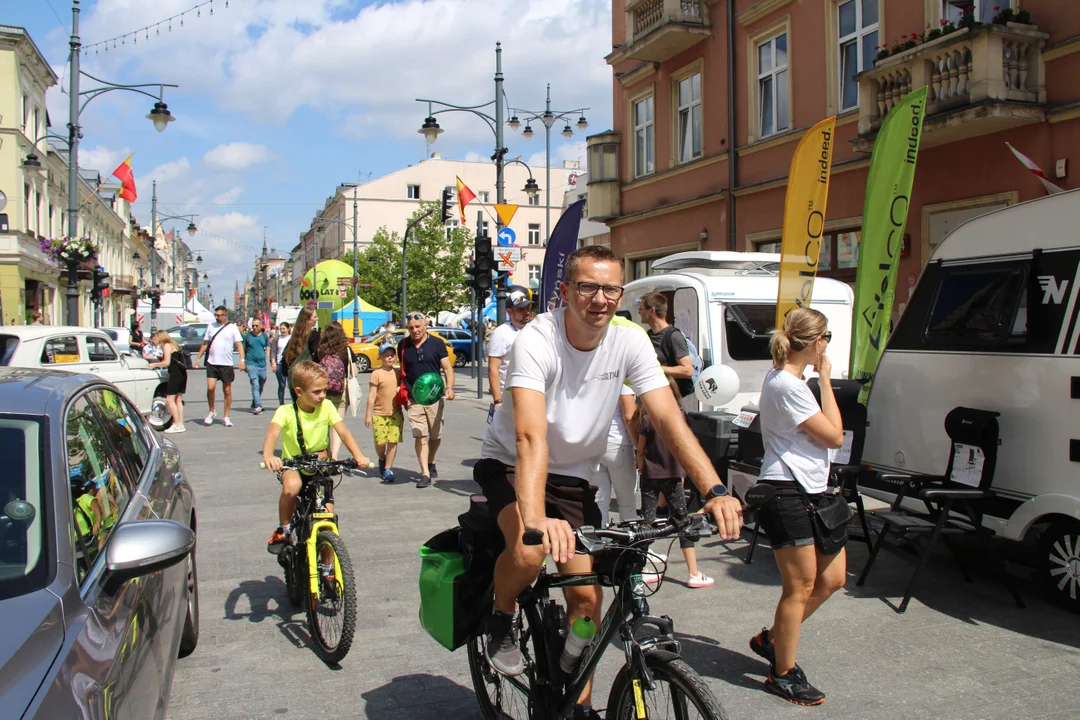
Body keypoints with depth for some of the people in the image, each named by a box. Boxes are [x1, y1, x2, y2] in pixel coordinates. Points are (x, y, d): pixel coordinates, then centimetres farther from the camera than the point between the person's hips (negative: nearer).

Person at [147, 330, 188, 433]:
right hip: (182, 373, 9)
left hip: (175, 374, -9)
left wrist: (154, 364, -1)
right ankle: (181, 424, 11)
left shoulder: (167, 345, -6)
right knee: (178, 399, 11)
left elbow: (167, 362, -12)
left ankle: (177, 425, -7)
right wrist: (158, 362, 18)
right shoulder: (173, 345, 22)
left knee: (169, 399, -6)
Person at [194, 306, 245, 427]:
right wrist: (198, 357, 11)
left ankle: (226, 417, 14)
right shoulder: (211, 326, 9)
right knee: (210, 388, -11)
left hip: (227, 364, -2)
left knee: (227, 391, 4)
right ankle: (211, 412, 10)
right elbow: (205, 343, 15)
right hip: (212, 363, 2)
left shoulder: (232, 328, 0)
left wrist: (242, 360, -16)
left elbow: (239, 344, -5)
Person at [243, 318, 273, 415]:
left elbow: (268, 350, 13)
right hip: (251, 364, -4)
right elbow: (243, 350, 7)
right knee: (255, 385, -14)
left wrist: (272, 361, 3)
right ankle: (258, 406, -21)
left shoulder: (264, 336, 10)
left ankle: (254, 405, 24)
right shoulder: (247, 336, 3)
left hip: (262, 365, 4)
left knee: (261, 387, 10)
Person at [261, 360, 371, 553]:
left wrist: (359, 455, -35)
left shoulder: (326, 407, -10)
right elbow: (272, 432, -35)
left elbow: (343, 432, -17)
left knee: (328, 515, -8)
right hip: (292, 465, -2)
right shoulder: (286, 412, -17)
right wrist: (268, 455, -56)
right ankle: (283, 531, -12)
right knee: (292, 485, -36)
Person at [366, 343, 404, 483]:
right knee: (380, 442, -2)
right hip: (379, 414, -3)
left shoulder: (398, 372, 7)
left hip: (395, 413, 3)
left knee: (393, 442, -2)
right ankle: (382, 459, 29)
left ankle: (387, 469, 8)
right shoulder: (376, 374, -5)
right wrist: (368, 414, -7)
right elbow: (372, 395, -6)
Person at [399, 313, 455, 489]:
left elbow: (447, 367, -5)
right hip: (414, 399, 0)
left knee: (436, 436, 11)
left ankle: (431, 463, 37)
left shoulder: (437, 343, -2)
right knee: (420, 436, -7)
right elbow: (403, 370, 13)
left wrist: (449, 387, -21)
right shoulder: (403, 345, 4)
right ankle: (425, 473, -6)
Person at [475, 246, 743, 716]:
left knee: (587, 594, -1)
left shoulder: (629, 343, -14)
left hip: (574, 476, 4)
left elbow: (669, 420, -21)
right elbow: (531, 436, -40)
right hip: (509, 464, -4)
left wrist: (715, 491, -34)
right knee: (529, 550, -32)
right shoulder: (536, 342, -27)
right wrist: (536, 518, -55)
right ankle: (501, 620, 1)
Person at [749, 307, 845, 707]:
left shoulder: (785, 378, 13)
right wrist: (825, 378, -8)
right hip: (787, 494, -10)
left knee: (832, 577, 12)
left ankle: (772, 639, 28)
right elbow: (834, 436, -13)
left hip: (810, 492, 10)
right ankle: (783, 675, 16)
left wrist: (819, 376, 10)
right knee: (801, 586, 0)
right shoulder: (788, 385, -19)